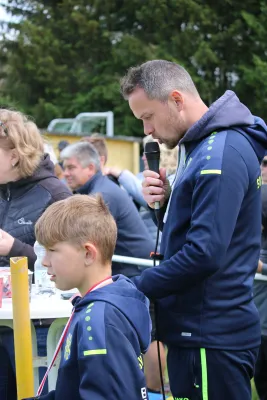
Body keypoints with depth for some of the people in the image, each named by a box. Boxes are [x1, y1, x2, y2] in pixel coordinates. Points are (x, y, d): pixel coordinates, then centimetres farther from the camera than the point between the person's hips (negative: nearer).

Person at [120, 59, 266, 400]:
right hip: (195, 331, 10)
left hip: (213, 337, -10)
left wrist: (135, 290, -15)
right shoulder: (199, 147, 14)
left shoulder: (221, 154, -18)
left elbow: (204, 254, -25)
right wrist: (165, 202, 0)